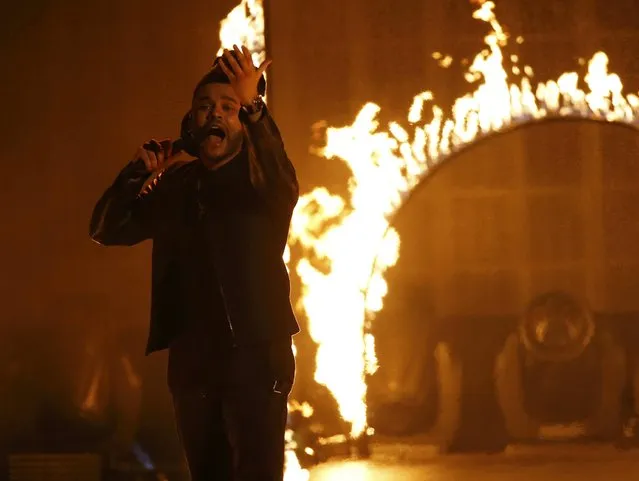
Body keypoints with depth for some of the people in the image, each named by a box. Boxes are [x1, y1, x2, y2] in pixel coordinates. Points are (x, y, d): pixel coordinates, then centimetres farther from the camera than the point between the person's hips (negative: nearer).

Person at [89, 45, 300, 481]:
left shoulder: (259, 181, -2)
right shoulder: (175, 187, 11)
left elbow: (283, 185, -26)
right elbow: (106, 229, 12)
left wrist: (254, 106, -38)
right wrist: (138, 174, -4)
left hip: (255, 356, -5)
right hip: (191, 361, 5)